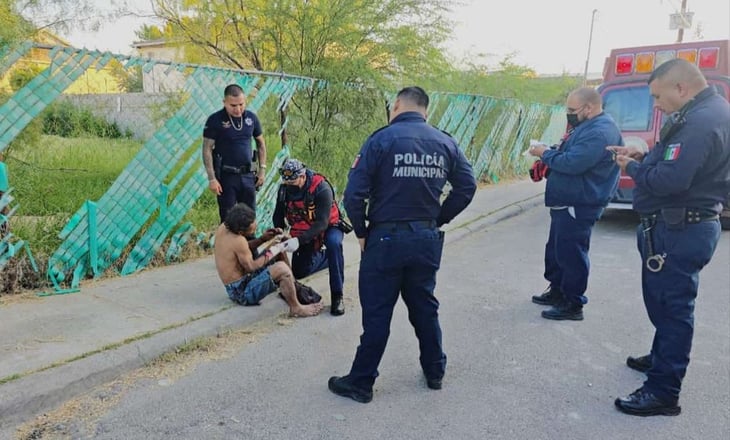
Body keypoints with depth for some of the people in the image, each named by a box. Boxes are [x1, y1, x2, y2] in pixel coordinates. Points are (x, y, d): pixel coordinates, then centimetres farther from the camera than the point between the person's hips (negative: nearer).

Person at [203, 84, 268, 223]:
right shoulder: (215, 120, -9)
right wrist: (212, 178, -14)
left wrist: (262, 169, 7)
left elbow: (260, 143, 13)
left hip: (248, 175, 4)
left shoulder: (251, 117, 2)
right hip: (226, 176, -4)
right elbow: (207, 150, -9)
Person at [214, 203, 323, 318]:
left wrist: (262, 239, 1)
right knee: (281, 268, -29)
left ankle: (293, 285, 18)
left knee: (279, 251, 14)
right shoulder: (238, 241, -28)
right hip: (243, 292, -10)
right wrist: (273, 251, -17)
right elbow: (251, 267, -23)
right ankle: (296, 308, -13)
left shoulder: (223, 227, -1)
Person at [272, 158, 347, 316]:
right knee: (299, 272, 4)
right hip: (303, 231, 5)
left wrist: (299, 241, -45)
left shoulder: (322, 189, -31)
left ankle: (337, 296, -31)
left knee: (333, 243, -38)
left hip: (328, 227, -5)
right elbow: (278, 216, 0)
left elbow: (322, 223, -35)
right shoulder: (284, 189, -14)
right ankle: (324, 256, 34)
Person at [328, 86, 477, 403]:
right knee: (425, 307, 20)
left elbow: (354, 194, -16)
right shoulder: (445, 142, 4)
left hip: (386, 238, -4)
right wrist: (437, 220, 10)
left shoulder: (381, 140, -10)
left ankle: (360, 383, 17)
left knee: (376, 314, 5)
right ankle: (435, 371, 33)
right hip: (427, 239, 5)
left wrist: (361, 232, -3)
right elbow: (467, 187, 6)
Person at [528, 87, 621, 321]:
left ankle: (573, 304, 8)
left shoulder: (600, 132, -21)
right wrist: (549, 153, 4)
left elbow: (572, 163, -28)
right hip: (567, 202, 11)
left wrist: (545, 153, -13)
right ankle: (557, 290, 35)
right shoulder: (588, 126, 15)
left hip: (579, 205, -11)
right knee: (556, 248, 20)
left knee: (571, 253, -4)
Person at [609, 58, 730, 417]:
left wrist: (633, 168, -11)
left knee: (671, 306, -2)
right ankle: (662, 358, 42)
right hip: (683, 226, 11)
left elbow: (670, 180, -29)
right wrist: (643, 157, 5)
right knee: (663, 300, 24)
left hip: (679, 231, -11)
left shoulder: (701, 122, -22)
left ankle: (663, 392, 8)